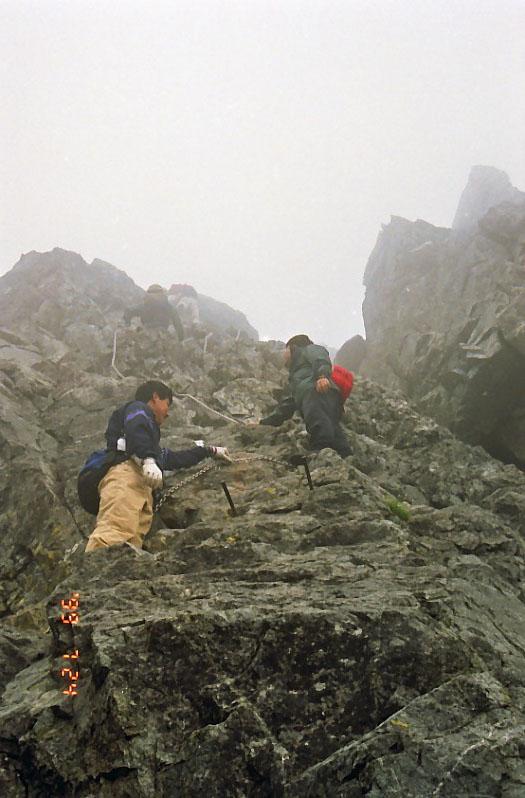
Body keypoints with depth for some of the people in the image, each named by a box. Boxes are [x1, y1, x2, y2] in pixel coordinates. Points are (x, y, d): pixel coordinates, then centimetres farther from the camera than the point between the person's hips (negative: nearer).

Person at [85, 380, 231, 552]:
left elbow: (174, 458, 54)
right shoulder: (138, 408, 19)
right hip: (126, 475, -8)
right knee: (114, 532, -32)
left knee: (130, 545, -20)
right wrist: (148, 459, -22)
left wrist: (210, 451, 63)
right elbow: (136, 426, -5)